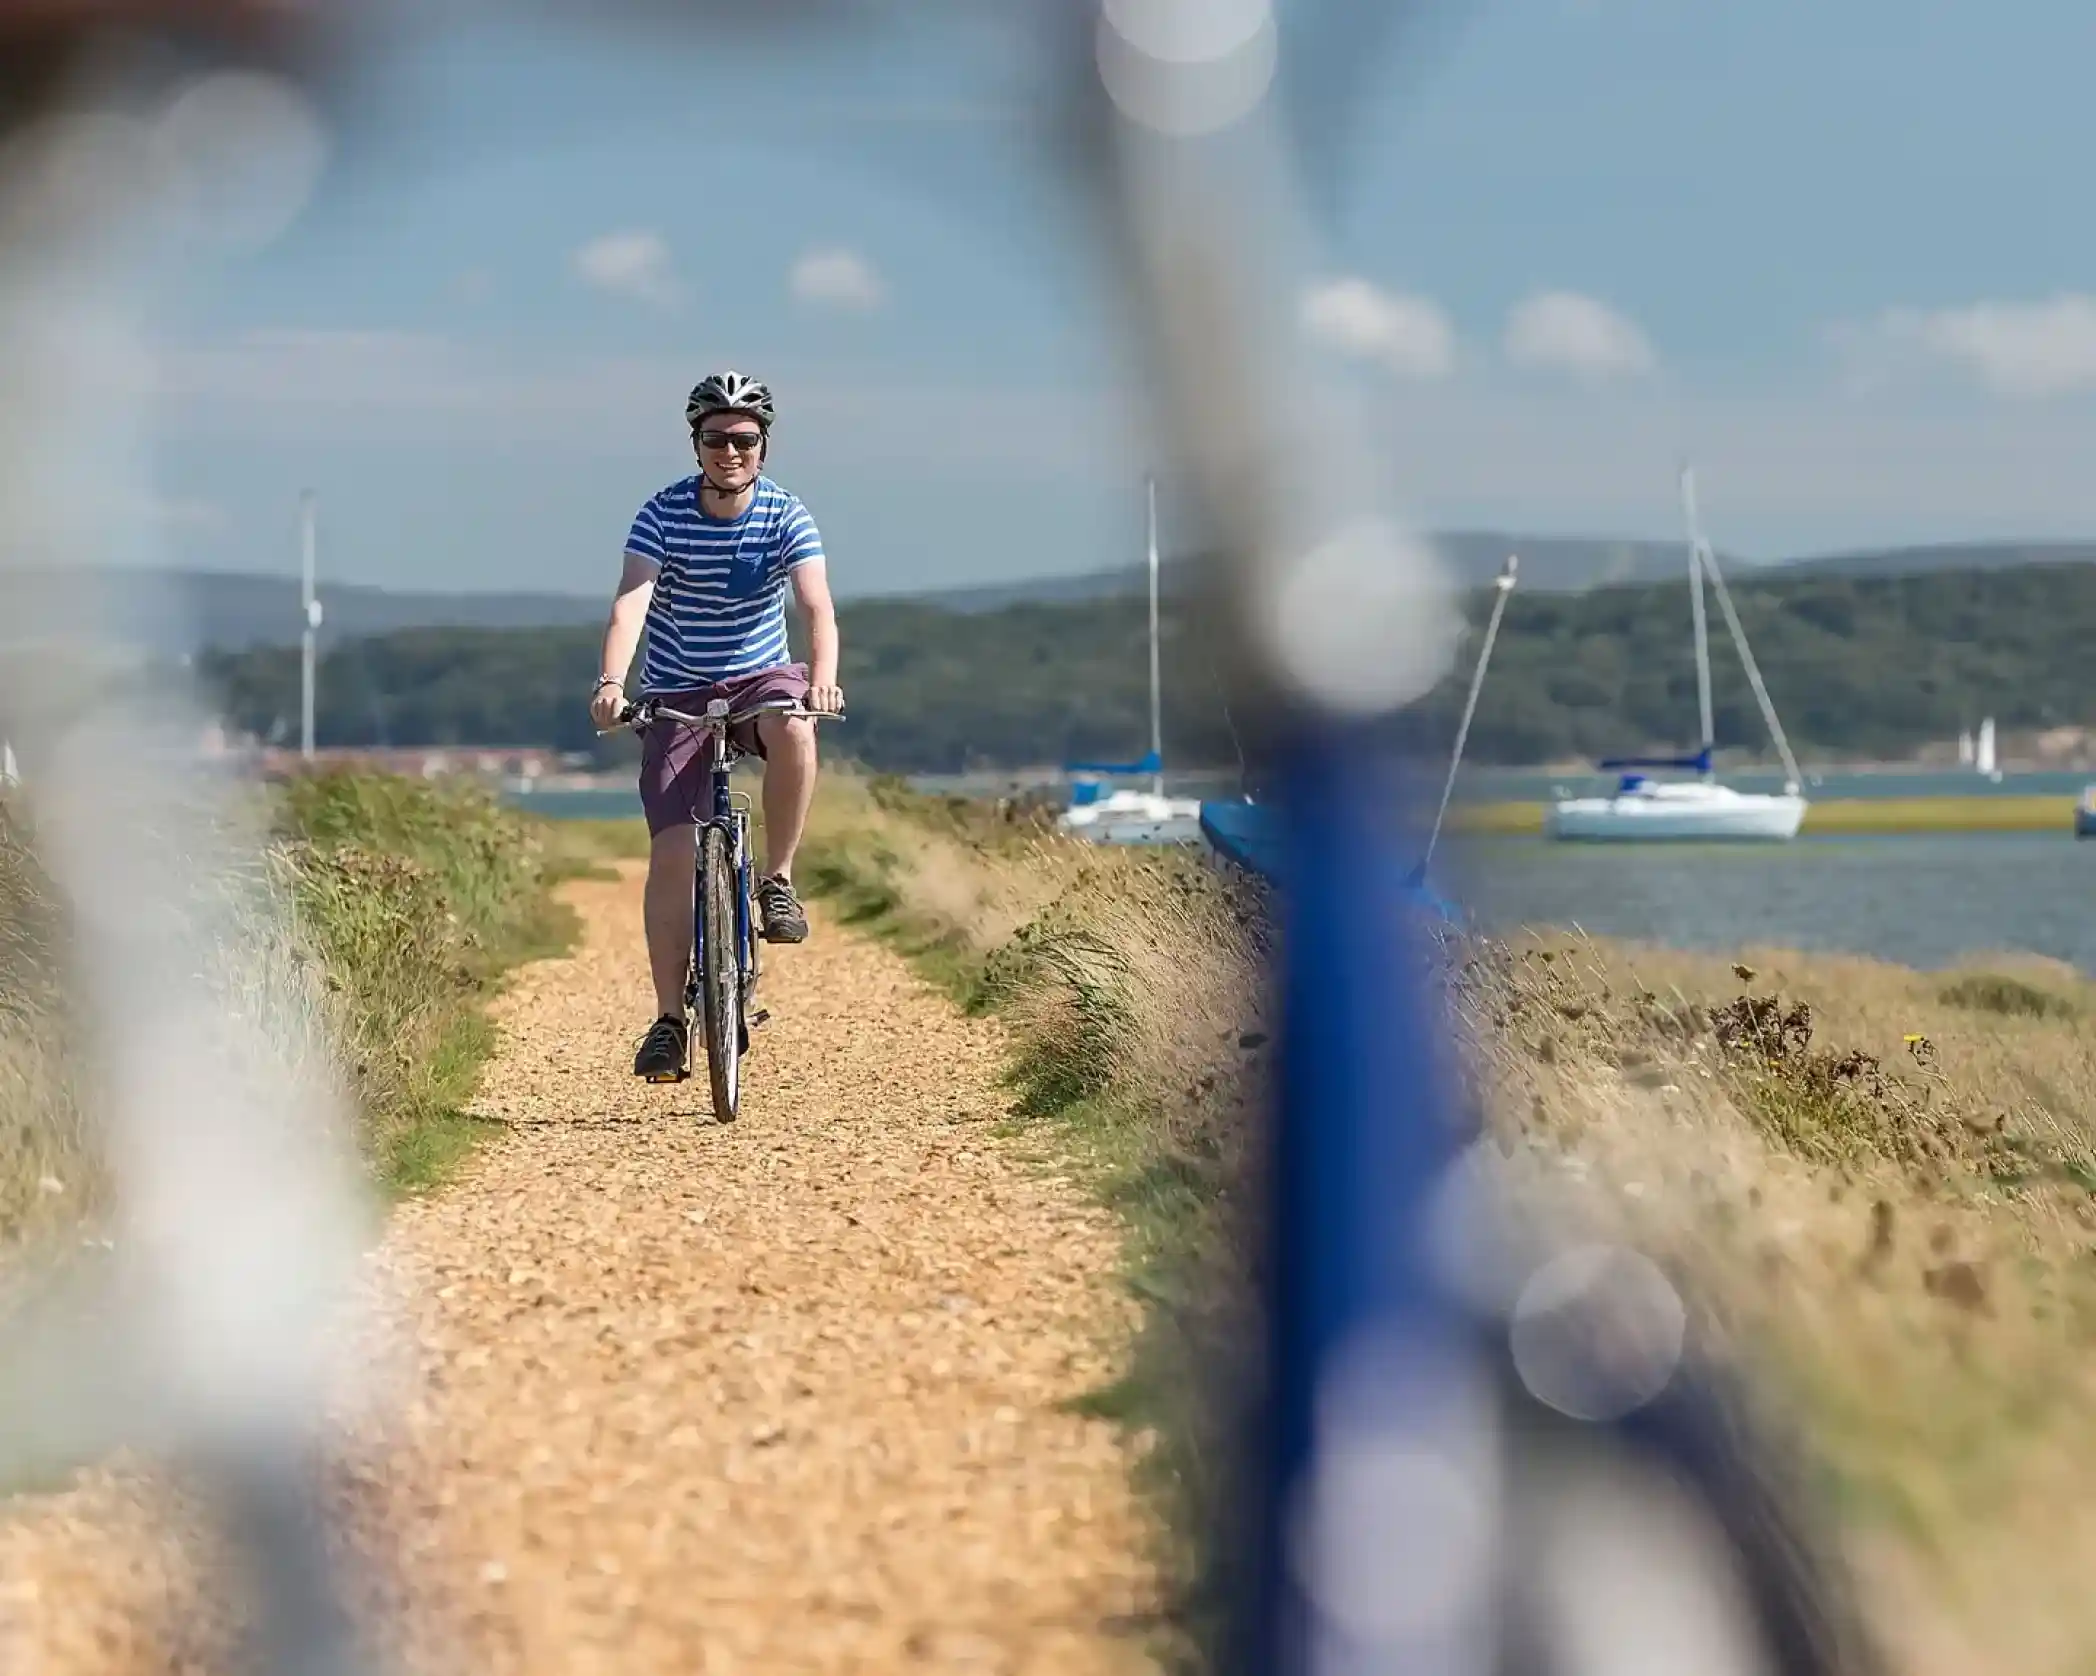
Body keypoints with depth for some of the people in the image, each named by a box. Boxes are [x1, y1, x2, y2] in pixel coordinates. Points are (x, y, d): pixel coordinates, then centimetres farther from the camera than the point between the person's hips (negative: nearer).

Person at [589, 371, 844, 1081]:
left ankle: (778, 882, -17)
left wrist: (823, 677, -44)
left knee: (794, 726, -36)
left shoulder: (786, 516, -11)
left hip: (760, 677, 0)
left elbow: (817, 605, -24)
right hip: (677, 694, 0)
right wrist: (612, 683, -44)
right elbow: (631, 602, -26)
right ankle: (669, 1018, -5)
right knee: (672, 851, -12)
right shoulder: (663, 515, -13)